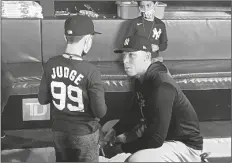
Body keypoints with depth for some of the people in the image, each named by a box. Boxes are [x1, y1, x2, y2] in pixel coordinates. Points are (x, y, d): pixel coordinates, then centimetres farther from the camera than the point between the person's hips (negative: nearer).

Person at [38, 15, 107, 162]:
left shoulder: (51, 64, -9)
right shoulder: (91, 71, -24)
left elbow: (43, 99, 1)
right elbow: (100, 112, -19)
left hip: (59, 131, 5)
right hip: (84, 133, -4)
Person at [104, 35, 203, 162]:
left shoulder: (162, 86, -28)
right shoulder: (141, 80, 1)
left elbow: (156, 139, -29)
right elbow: (135, 112, 18)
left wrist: (123, 145, -16)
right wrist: (115, 131, 4)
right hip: (165, 135, 10)